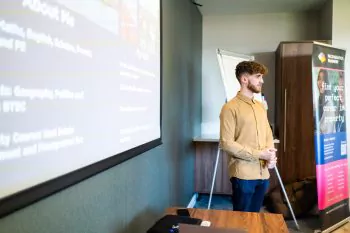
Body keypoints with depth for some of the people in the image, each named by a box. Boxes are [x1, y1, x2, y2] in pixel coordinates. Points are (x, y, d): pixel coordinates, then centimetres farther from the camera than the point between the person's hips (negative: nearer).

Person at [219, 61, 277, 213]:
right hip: (243, 174, -6)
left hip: (263, 173, 7)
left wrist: (271, 155, -3)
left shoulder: (261, 106, 14)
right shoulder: (230, 107, -10)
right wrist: (259, 154, -15)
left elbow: (268, 134, 17)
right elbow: (227, 143, -15)